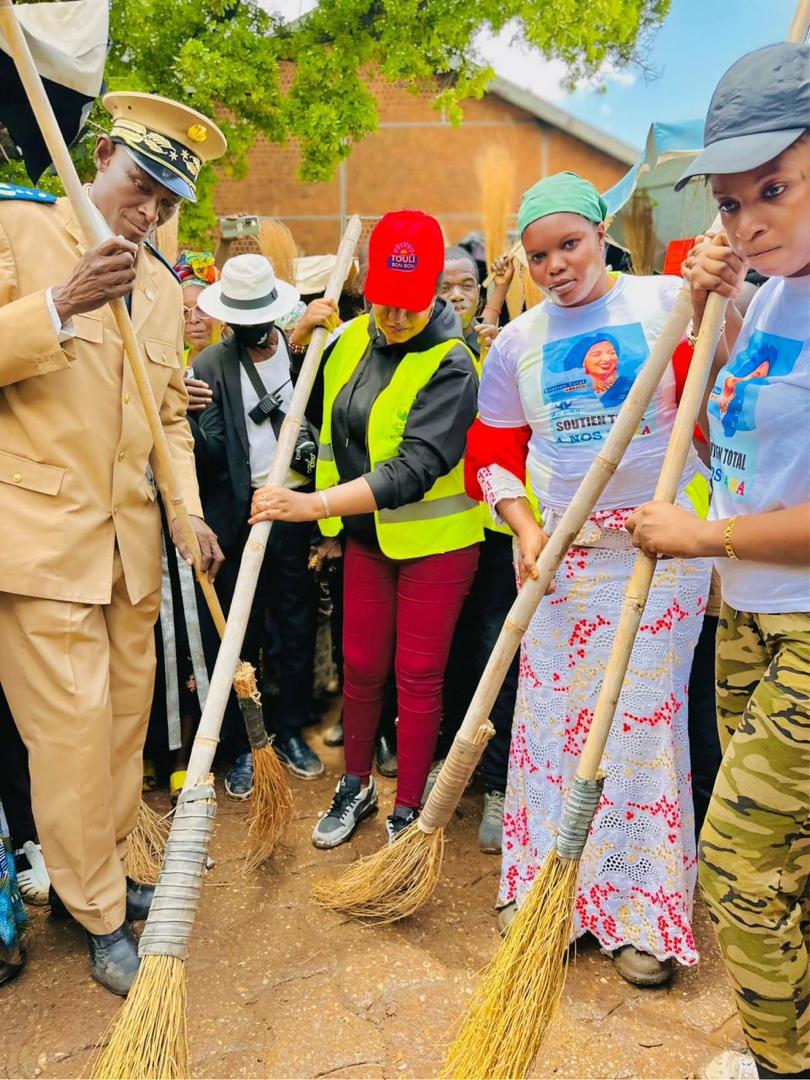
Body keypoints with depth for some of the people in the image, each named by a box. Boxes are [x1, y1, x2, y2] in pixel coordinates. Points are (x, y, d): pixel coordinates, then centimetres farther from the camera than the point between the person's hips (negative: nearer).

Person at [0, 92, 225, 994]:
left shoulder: (164, 289, 14)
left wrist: (188, 513, 2)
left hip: (132, 540, 6)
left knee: (126, 711, 14)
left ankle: (97, 874, 34)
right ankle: (101, 919, 17)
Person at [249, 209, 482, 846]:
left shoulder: (450, 365, -20)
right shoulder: (352, 339, 2)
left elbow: (413, 470, -32)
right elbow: (316, 411, 21)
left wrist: (313, 505, -37)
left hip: (435, 539, -5)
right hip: (367, 535, 6)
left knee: (418, 675, 4)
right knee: (361, 667, 14)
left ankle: (408, 811, 23)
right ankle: (357, 785, 35)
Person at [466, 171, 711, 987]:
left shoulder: (666, 301, 0)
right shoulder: (517, 341, 9)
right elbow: (494, 451, 12)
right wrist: (527, 531, -1)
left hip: (657, 544, -3)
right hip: (560, 550, 3)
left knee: (643, 718, 2)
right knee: (551, 712, 7)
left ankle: (643, 909, 19)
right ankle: (549, 883, 26)